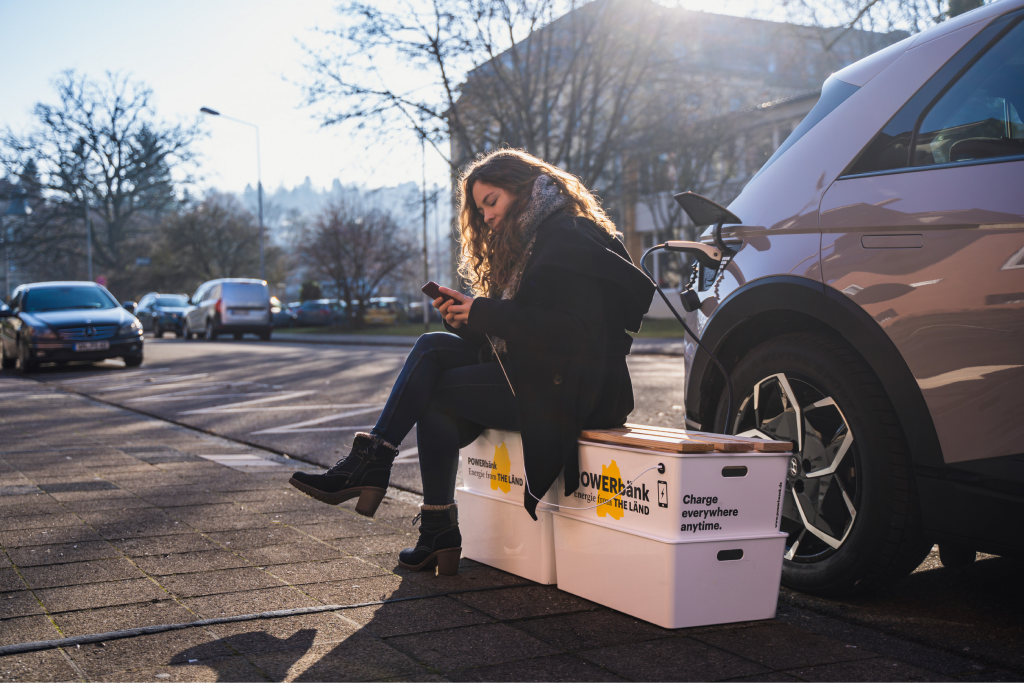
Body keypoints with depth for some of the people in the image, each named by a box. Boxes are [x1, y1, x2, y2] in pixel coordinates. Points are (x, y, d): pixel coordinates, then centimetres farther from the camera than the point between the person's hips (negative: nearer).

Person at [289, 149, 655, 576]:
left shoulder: (570, 240, -12)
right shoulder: (527, 240, 20)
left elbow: (571, 329, -24)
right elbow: (507, 326, 17)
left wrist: (484, 314, -19)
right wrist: (466, 313, -3)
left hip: (565, 388, -9)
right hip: (527, 368, 9)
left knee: (435, 394, -12)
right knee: (433, 347, -5)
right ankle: (370, 465, -9)